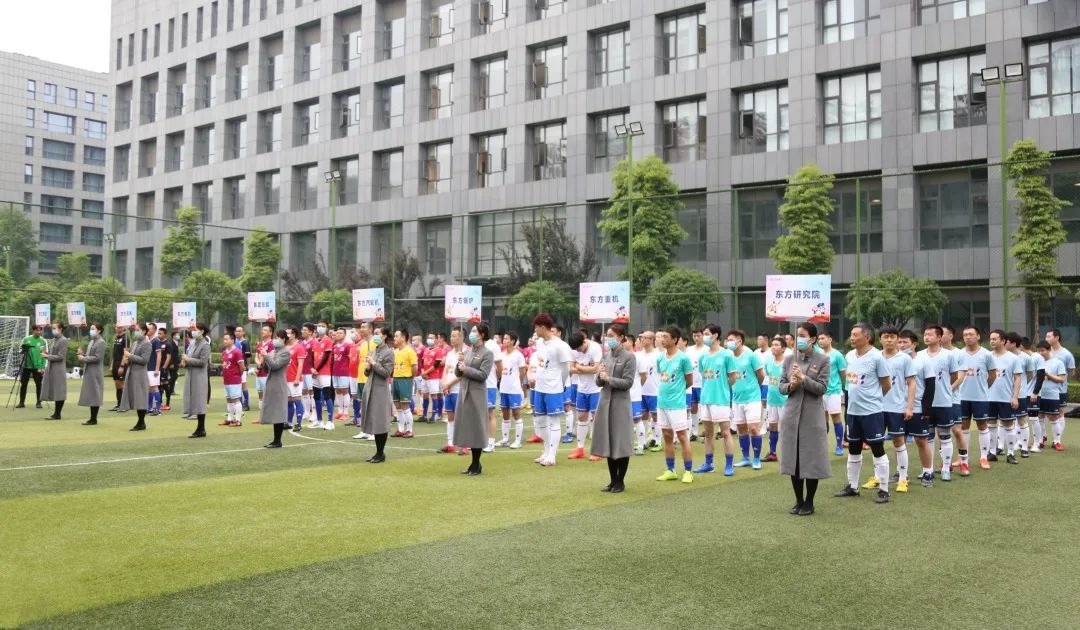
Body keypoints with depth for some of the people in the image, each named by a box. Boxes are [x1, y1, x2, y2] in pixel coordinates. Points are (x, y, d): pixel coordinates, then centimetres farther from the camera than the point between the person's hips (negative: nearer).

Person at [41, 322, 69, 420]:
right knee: (54, 392, 10)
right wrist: (46, 353, 4)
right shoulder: (54, 339, 15)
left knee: (59, 392, -2)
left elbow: (60, 357, -14)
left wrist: (47, 356, -13)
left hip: (59, 370, -8)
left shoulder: (63, 340, -10)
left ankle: (57, 414, 3)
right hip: (51, 369, 8)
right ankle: (56, 413, 16)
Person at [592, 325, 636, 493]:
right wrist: (600, 376, -9)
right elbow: (599, 382, 12)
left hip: (620, 404, -6)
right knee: (608, 444, 10)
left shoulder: (629, 357, -6)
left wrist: (608, 378, -15)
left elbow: (628, 382, -13)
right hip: (605, 402, 6)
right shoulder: (607, 355, 11)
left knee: (621, 444, 2)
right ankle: (612, 480, 20)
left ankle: (620, 481, 12)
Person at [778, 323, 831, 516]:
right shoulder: (789, 359, 7)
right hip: (791, 415, 4)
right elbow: (781, 386, 7)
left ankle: (809, 503, 15)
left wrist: (803, 378, -21)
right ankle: (799, 501, 20)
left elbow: (822, 388, -9)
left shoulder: (823, 360, -3)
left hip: (812, 416, -3)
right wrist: (790, 386, -14)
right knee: (793, 459, 7)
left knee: (811, 460, 2)